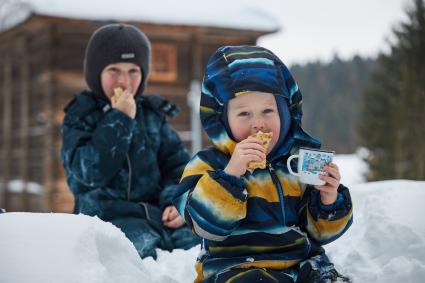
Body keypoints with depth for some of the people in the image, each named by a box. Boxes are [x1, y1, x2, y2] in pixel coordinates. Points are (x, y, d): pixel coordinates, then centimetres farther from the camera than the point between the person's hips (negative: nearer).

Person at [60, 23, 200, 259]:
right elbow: (89, 173, -11)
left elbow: (177, 165, 16)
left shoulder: (153, 115, 18)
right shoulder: (79, 118, 5)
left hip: (157, 211, 5)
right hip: (109, 213, -4)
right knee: (143, 245, -36)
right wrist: (119, 119, -11)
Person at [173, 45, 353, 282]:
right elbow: (206, 223, -16)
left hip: (300, 262, 3)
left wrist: (329, 199, -8)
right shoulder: (209, 165, 0)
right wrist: (230, 173, -25)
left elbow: (320, 232, 12)